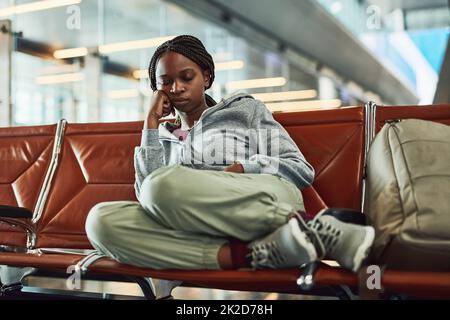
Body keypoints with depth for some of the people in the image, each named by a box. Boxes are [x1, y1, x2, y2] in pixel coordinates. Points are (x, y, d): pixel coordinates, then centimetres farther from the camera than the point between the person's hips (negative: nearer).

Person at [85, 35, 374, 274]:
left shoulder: (244, 109, 19)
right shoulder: (163, 135, 27)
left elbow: (302, 170, 9)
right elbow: (147, 195, 7)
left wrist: (240, 169, -7)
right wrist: (152, 122, 9)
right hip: (200, 227, 4)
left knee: (164, 184, -32)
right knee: (102, 220, -23)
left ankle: (310, 229, -31)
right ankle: (249, 255, -33)